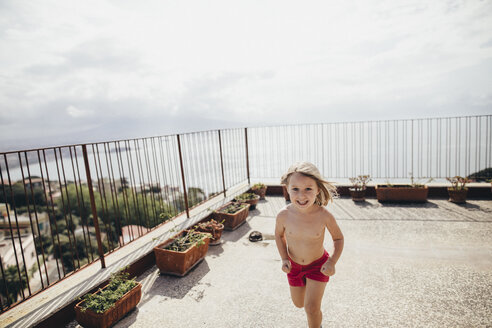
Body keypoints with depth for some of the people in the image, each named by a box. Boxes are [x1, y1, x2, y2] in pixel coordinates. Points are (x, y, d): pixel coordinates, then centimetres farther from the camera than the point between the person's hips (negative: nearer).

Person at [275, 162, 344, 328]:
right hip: (294, 265, 3)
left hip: (318, 264, -2)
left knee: (311, 308, -7)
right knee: (299, 303, 21)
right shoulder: (284, 215, -27)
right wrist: (284, 259, -12)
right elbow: (279, 235, -4)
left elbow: (338, 238, -11)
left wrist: (332, 261, -23)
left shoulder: (324, 216, -30)